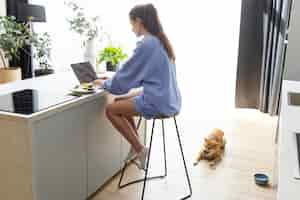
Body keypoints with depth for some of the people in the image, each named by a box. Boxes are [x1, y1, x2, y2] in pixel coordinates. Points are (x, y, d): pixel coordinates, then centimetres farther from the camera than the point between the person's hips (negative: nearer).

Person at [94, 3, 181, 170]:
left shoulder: (146, 44, -17)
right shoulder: (161, 41, 12)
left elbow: (127, 75, -12)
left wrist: (105, 83, 6)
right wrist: (112, 80, 18)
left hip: (158, 103, -9)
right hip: (169, 100, 9)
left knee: (111, 110, 1)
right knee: (120, 103, 20)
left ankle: (139, 149, 4)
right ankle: (137, 146, 21)